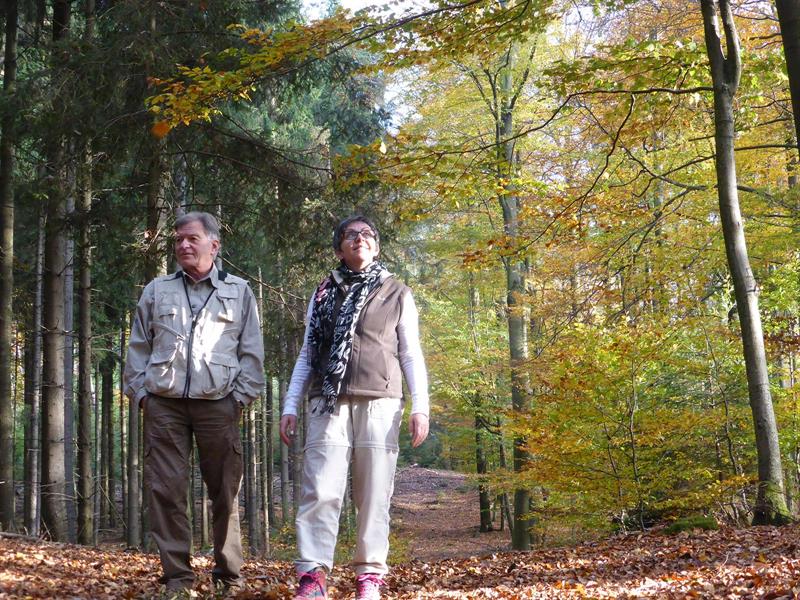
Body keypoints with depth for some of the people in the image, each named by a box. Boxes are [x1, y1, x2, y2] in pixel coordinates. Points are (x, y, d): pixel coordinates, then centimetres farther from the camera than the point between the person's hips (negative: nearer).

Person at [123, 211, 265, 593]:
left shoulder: (238, 292, 11)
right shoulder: (157, 291, 15)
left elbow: (252, 351, 8)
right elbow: (138, 347, 15)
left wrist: (242, 395, 0)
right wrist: (140, 392, 5)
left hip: (218, 404, -1)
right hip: (164, 404, 2)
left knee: (225, 491, 1)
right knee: (166, 489, -3)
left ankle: (228, 574, 10)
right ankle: (177, 574, 3)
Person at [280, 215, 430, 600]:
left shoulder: (397, 294, 13)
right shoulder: (323, 294, 18)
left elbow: (411, 355, 10)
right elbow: (307, 353, 17)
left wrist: (420, 406, -1)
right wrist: (290, 406, 9)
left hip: (379, 403, -1)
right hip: (328, 402, 1)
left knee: (374, 494, -3)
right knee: (320, 490, -9)